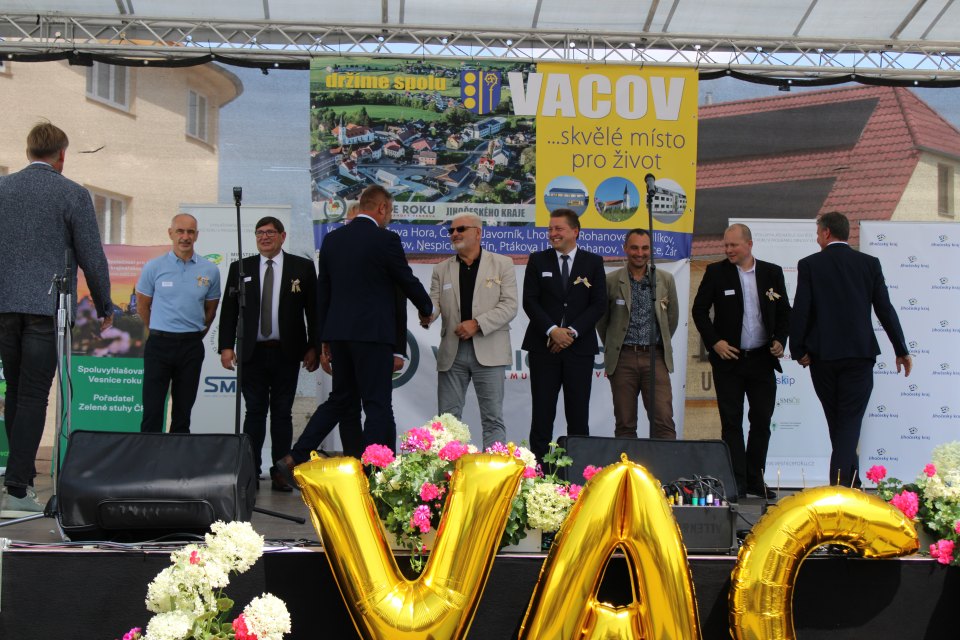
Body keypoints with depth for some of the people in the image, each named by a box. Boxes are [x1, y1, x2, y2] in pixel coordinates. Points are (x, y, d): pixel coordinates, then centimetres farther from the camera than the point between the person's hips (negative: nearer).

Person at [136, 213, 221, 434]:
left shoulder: (210, 271, 2)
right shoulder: (153, 267, -2)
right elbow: (142, 306, 9)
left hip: (191, 345, 2)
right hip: (159, 344, -2)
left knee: (183, 410, 9)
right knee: (152, 409, -4)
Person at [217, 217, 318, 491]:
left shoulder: (302, 267, 4)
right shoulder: (240, 268, 8)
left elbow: (313, 310, 4)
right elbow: (229, 309, 7)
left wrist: (313, 347, -2)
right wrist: (226, 346, -2)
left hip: (287, 353, -1)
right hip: (253, 352, 1)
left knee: (282, 413, 4)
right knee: (254, 412, 4)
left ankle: (280, 472, 10)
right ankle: (250, 471, 9)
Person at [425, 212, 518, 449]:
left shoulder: (502, 264, 5)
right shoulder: (442, 269, 13)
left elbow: (509, 305, -3)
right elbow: (434, 304, 3)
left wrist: (477, 323, -14)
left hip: (488, 351, -3)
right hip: (452, 352, 3)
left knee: (493, 419, 0)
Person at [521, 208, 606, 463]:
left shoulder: (593, 262, 7)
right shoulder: (538, 260, 8)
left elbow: (598, 304, 1)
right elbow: (530, 301, 1)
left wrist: (572, 332, -10)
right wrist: (553, 330, -12)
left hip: (580, 347, 0)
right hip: (544, 346, 0)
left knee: (578, 413, 2)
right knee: (542, 411, 0)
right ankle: (538, 462, 4)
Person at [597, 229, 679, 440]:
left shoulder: (666, 279, 6)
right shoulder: (610, 281, 1)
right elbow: (601, 319, 11)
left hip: (655, 357, 1)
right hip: (622, 359, 0)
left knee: (663, 420, -7)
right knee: (624, 424, 3)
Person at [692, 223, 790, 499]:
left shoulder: (772, 273, 5)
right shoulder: (716, 272, 0)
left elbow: (784, 312, 11)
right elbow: (700, 310, 1)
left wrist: (779, 340, -4)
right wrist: (714, 342, -10)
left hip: (762, 360, 2)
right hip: (729, 358, -2)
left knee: (762, 421, 6)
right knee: (731, 422, 1)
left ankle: (755, 480, 17)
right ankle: (736, 482, 6)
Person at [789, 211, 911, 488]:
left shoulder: (809, 264, -3)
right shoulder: (869, 263, 2)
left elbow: (800, 310, -8)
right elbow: (885, 309, 2)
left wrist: (798, 350, 1)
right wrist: (901, 350, 9)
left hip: (822, 354, 0)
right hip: (860, 353, 0)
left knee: (836, 420, 14)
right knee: (850, 420, -1)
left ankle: (851, 482, 23)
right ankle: (842, 482, -15)